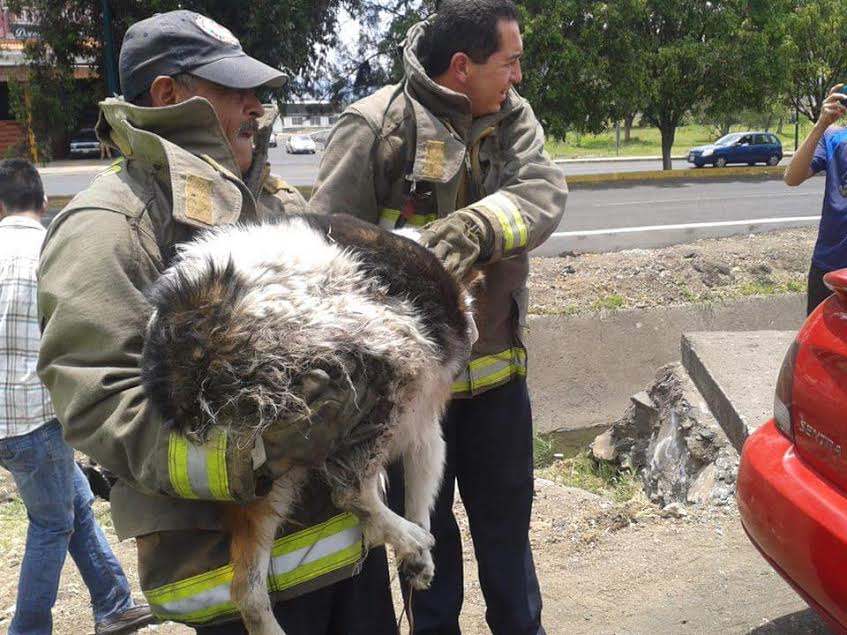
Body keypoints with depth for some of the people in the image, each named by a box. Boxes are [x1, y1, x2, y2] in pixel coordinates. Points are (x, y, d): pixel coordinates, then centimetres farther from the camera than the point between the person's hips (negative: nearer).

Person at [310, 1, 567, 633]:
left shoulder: (513, 118, 1)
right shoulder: (376, 125, -15)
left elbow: (545, 192, -16)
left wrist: (479, 225, -35)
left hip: (497, 365, 5)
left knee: (507, 515, 21)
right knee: (425, 523, 15)